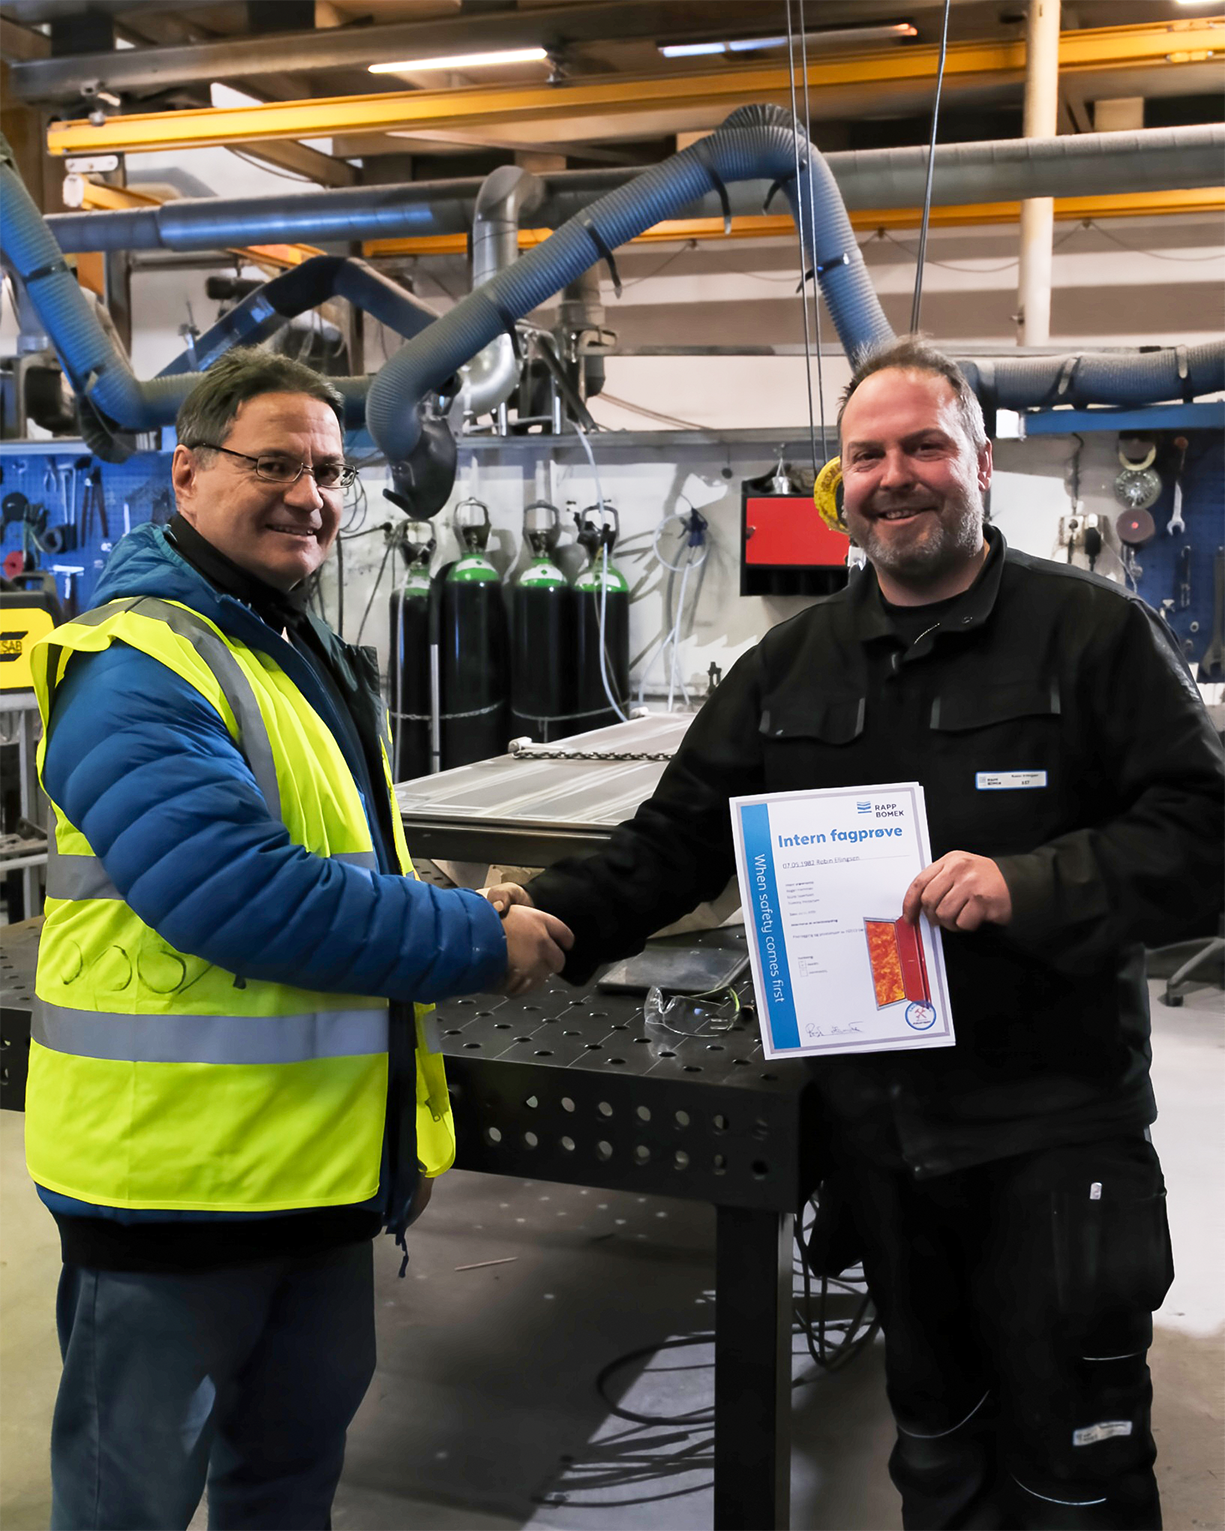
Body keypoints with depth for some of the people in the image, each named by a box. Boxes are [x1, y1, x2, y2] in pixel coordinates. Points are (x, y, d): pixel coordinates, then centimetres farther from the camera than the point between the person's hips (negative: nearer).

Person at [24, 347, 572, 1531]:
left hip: (317, 1157, 9)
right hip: (176, 1173, -9)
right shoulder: (136, 673, -18)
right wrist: (479, 942, -20)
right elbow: (242, 901, -29)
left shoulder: (307, 656, 13)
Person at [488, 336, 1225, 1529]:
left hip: (1053, 1115, -4)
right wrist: (561, 913, -10)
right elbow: (680, 836, 6)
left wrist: (1032, 886, -25)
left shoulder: (1090, 631, -5)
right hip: (875, 1117, 4)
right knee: (934, 1418, 22)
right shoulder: (793, 663, 8)